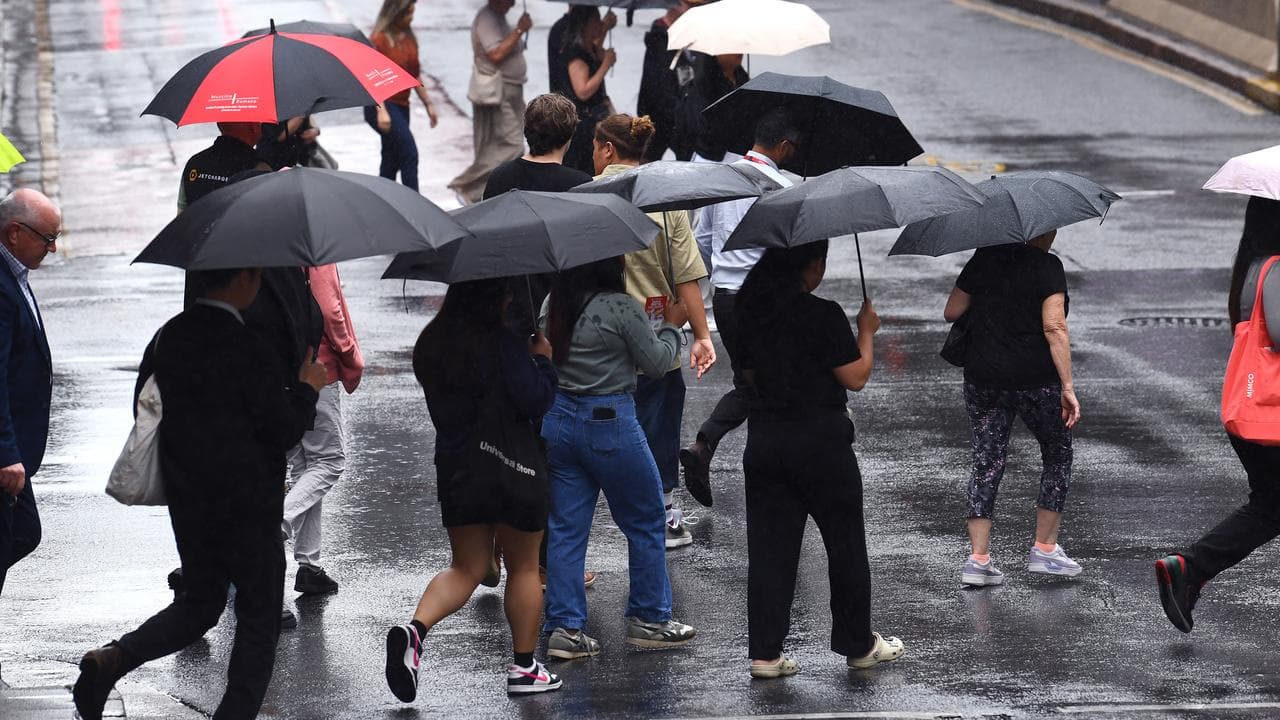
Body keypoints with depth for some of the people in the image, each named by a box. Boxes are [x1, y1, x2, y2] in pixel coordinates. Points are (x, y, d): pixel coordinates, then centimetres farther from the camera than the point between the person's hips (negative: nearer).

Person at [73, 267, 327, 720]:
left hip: (187, 506, 6)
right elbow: (284, 433, -15)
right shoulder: (248, 352, -19)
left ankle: (113, 659, -2)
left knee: (198, 605, 19)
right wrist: (307, 388, 2)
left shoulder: (167, 338, 1)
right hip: (246, 507, -6)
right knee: (258, 617, 8)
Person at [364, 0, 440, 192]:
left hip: (401, 106, 8)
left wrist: (428, 104, 17)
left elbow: (415, 75, 20)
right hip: (383, 105, -8)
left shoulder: (409, 39, 11)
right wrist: (381, 111, -24)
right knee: (409, 154, -16)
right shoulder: (379, 39, -12)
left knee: (392, 160, 12)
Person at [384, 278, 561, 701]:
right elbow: (534, 402, -18)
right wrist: (543, 360, -1)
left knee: (467, 567, 13)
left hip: (455, 470, 5)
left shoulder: (431, 345, 4)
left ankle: (415, 629, -13)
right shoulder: (506, 344, -17)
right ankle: (523, 667, 16)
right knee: (523, 566, 12)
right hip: (513, 469, -5)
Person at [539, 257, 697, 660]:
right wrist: (671, 326, 10)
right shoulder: (620, 308, -17)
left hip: (556, 419, 6)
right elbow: (657, 363, -9)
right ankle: (649, 619, 18)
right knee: (646, 522, 11)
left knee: (566, 528, 9)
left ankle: (564, 627, 7)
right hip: (608, 423, -6)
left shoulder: (553, 305, 2)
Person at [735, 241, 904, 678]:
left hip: (763, 440, 5)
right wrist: (867, 331, 4)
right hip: (819, 439, -5)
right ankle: (859, 646, 20)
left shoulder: (749, 312, 3)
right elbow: (856, 379, -10)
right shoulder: (823, 315, -15)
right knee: (845, 544, 10)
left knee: (769, 546, 8)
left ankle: (764, 653, 4)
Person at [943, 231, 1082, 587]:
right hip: (1035, 382, -4)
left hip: (982, 380, 4)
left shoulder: (985, 258, 5)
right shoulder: (1047, 267, -9)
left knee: (986, 463, 9)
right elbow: (1054, 327, -17)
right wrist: (1067, 387, -17)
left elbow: (951, 312, 8)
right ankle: (1045, 549, 15)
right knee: (1058, 455, 16)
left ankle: (978, 558, 1)